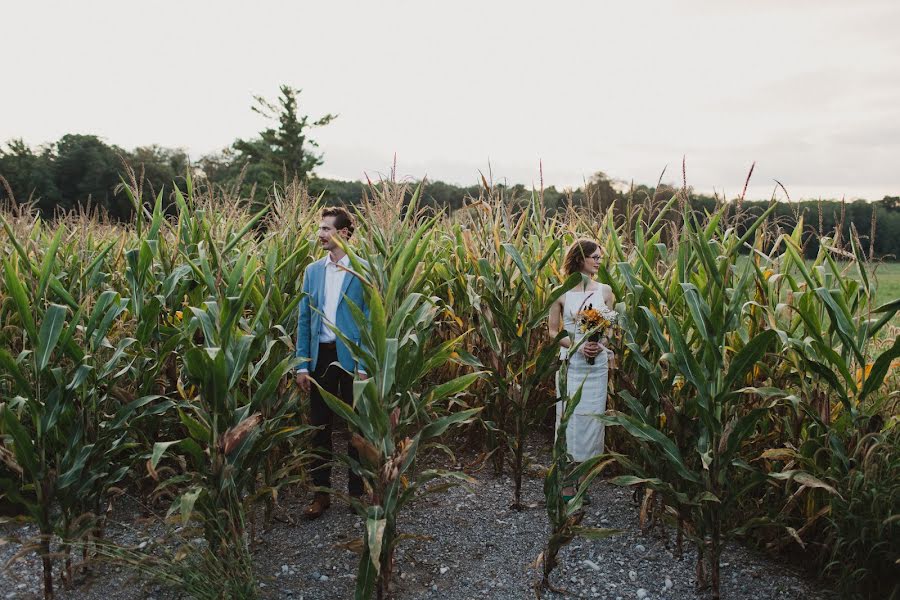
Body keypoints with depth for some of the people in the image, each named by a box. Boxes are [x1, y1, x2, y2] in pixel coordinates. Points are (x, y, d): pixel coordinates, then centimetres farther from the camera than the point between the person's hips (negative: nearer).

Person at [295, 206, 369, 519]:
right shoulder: (312, 271, 9)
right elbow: (304, 320, 9)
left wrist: (364, 365, -13)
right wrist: (302, 365, 3)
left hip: (351, 357, -4)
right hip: (321, 356, 4)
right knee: (319, 426, 10)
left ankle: (357, 491, 23)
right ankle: (321, 492, 23)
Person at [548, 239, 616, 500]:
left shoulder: (605, 291, 5)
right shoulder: (562, 292, -1)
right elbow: (553, 331, 1)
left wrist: (601, 345, -12)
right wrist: (576, 344, -15)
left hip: (598, 362, 2)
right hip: (571, 361, -2)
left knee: (592, 415, 5)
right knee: (569, 415, 0)